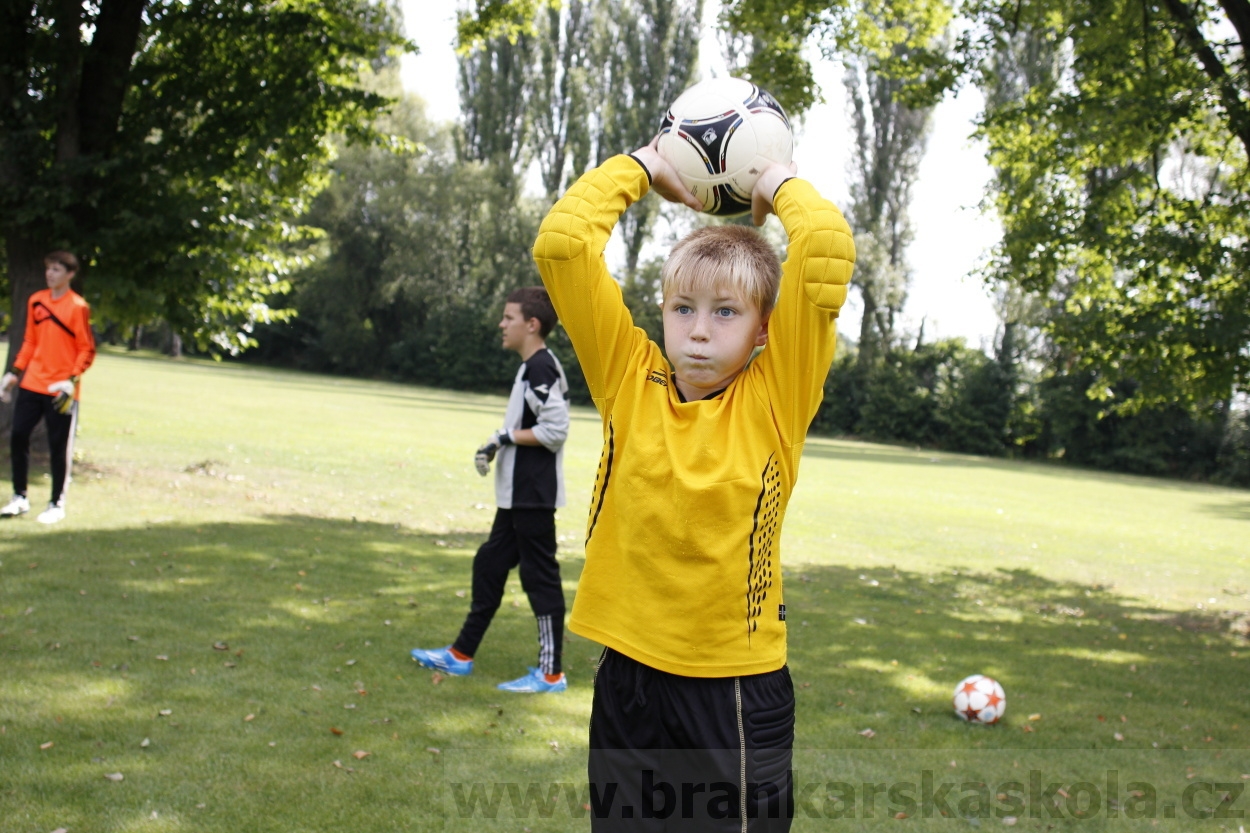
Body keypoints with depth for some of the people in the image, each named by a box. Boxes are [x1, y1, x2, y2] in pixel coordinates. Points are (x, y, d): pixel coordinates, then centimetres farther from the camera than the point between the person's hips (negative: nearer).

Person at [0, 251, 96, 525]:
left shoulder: (78, 307, -8)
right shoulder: (36, 301, 9)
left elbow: (87, 349, -8)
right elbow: (30, 341, 17)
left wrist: (72, 380, -18)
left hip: (60, 390, -6)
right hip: (31, 384, 6)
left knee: (59, 446, 1)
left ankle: (57, 504, 13)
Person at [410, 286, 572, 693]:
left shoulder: (541, 368, -17)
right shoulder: (532, 367, 15)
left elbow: (555, 429, -24)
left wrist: (506, 437, -15)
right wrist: (496, 446, 10)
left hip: (533, 496, -11)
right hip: (516, 495, 11)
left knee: (540, 576, -4)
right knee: (490, 565, 16)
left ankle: (551, 672, 3)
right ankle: (461, 654, 26)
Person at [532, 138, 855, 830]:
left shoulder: (775, 396, -5)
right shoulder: (629, 380, 0)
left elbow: (828, 247, -15)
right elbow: (560, 243, -4)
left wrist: (778, 185, 2)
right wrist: (642, 166, 6)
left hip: (740, 689, -2)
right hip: (628, 677, 2)